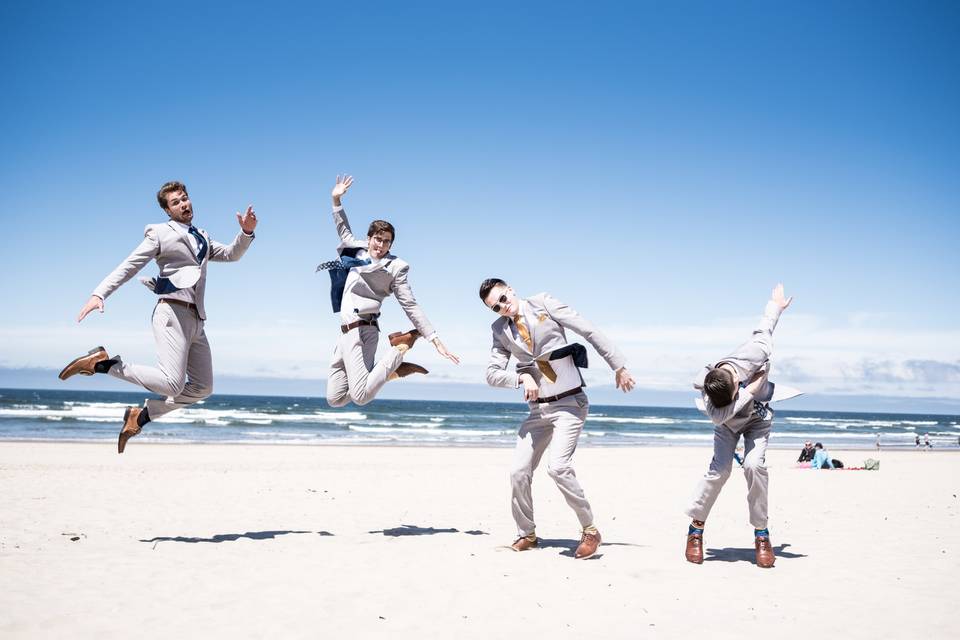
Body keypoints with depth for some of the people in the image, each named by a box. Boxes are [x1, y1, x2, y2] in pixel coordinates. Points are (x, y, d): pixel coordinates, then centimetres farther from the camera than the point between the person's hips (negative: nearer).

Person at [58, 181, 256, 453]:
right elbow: (128, 266, -1)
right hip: (173, 312, -7)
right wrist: (99, 294, -13)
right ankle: (103, 362, -11)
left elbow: (232, 254, 26)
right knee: (171, 383, -23)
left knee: (202, 388, 7)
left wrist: (246, 232, 6)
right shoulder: (159, 233, 6)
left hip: (196, 320, 7)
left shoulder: (202, 239, 25)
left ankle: (141, 415, 18)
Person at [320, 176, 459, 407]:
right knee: (334, 399, 4)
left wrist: (435, 340, -12)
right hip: (346, 331, 7)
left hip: (360, 329, -7)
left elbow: (411, 307, -6)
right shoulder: (357, 250, 14)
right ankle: (392, 370, 11)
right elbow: (344, 231, 35)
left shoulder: (394, 267, -3)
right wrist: (336, 200, 29)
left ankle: (400, 349, -4)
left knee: (360, 397, -23)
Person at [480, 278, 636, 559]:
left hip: (569, 403, -5)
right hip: (538, 409, 5)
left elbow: (590, 332, -3)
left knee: (558, 467, -21)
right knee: (519, 472, -1)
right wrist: (522, 377, -17)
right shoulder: (500, 330, 6)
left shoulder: (543, 304, -5)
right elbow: (492, 374, 2)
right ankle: (527, 534, 20)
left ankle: (589, 530, -5)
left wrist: (619, 366, -4)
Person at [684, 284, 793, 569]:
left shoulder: (757, 354, -35)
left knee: (754, 465, -22)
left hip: (758, 420, 1)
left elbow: (764, 327, -15)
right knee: (720, 468, -19)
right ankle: (696, 528, -3)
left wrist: (776, 304, 7)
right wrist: (750, 389, -48)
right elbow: (717, 416, -48)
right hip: (728, 425, 0)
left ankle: (761, 533, -12)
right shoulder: (706, 385, -36)